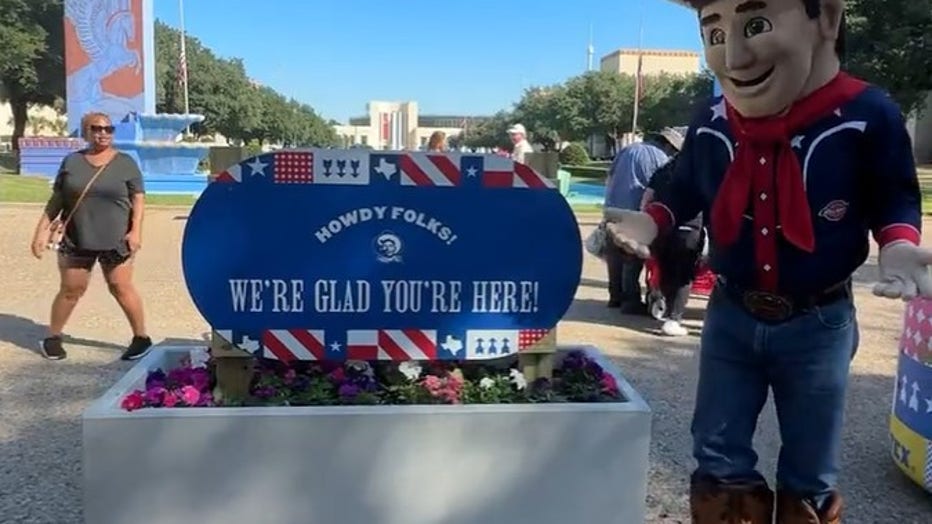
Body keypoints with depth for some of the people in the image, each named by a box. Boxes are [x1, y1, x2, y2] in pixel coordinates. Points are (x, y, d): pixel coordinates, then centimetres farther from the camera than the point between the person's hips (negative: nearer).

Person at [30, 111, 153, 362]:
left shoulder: (126, 163, 1)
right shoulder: (71, 161, 6)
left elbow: (137, 199, -1)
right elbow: (56, 200, 8)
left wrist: (136, 230, -12)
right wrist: (42, 229, 3)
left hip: (115, 241, -2)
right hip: (76, 241, 2)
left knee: (121, 289, 1)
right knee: (70, 290, 8)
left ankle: (141, 337, 13)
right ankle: (52, 337, 25)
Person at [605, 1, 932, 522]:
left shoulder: (868, 114, -18)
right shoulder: (710, 123, -7)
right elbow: (685, 192, 8)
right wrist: (650, 220, -10)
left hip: (819, 322, -2)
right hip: (731, 314, 3)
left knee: (810, 477, 17)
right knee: (718, 459, 15)